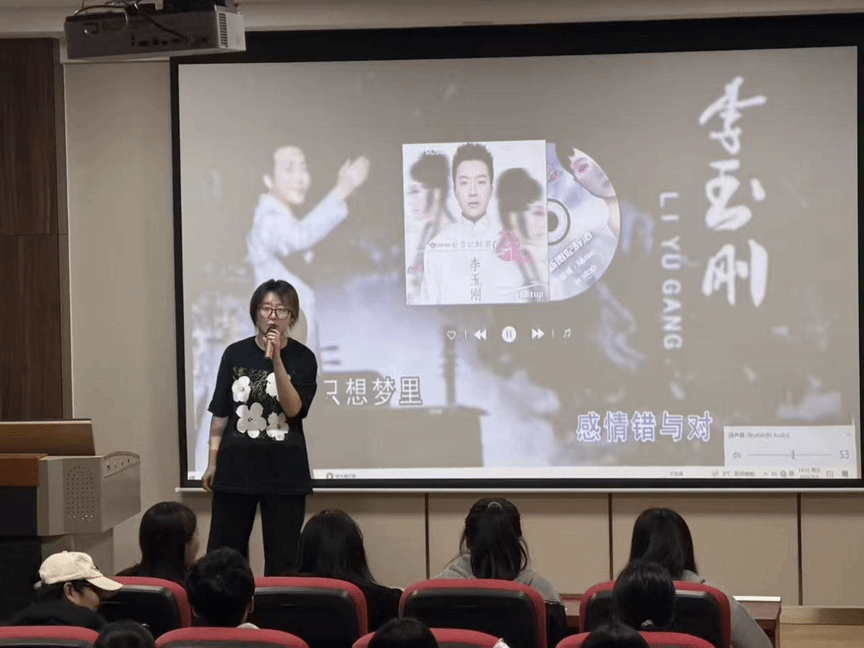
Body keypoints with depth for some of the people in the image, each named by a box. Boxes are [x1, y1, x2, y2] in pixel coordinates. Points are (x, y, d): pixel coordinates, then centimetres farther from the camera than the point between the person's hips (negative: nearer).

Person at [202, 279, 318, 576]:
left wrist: (276, 361, -20)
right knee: (223, 552, 1)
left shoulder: (303, 358, -1)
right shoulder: (235, 354, 4)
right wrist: (212, 461, 7)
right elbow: (220, 412, 9)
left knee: (282, 555, 1)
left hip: (284, 468, -1)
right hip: (236, 463, 2)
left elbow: (293, 409, -13)